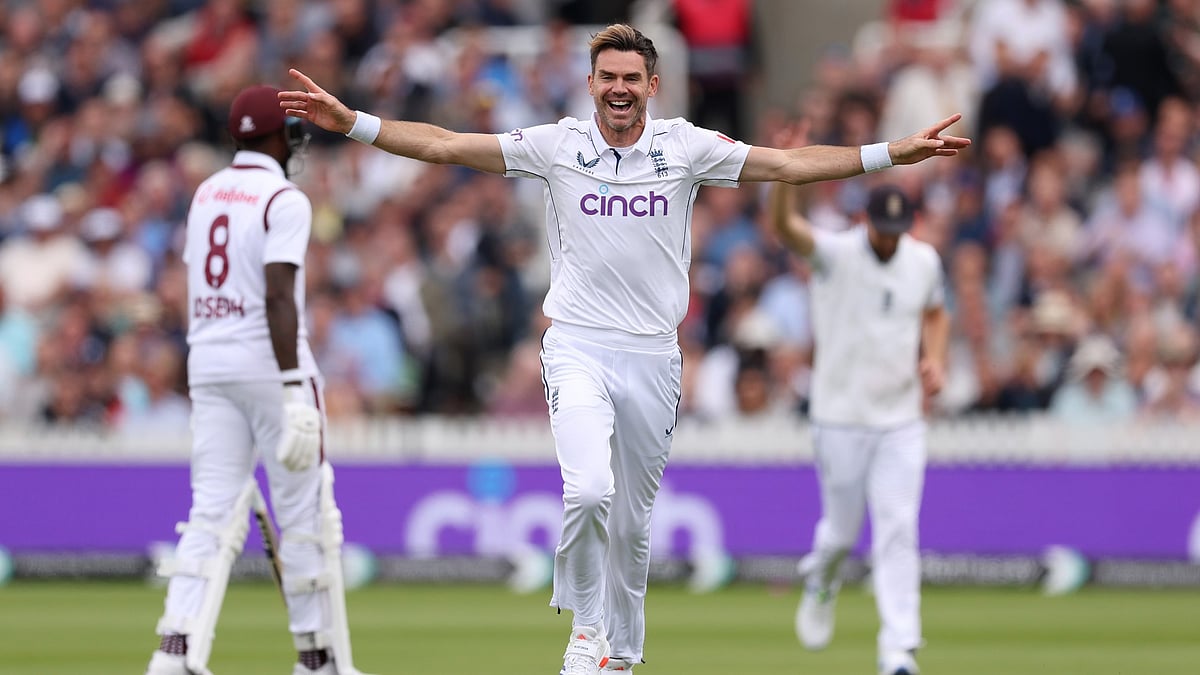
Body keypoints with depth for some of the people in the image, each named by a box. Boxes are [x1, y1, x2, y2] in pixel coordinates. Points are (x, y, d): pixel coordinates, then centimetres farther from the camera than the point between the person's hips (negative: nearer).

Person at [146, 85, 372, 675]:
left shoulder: (206, 194, 12)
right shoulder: (285, 201, -11)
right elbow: (279, 299, -21)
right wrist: (294, 392, -25)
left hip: (208, 366, 7)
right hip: (270, 365, -7)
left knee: (213, 510, 2)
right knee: (304, 513, 4)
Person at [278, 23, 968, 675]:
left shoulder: (686, 147, 2)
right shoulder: (557, 145, 0)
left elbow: (790, 164, 1)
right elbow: (443, 145, -2)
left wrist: (897, 152, -7)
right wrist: (351, 122, -11)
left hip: (653, 356, 2)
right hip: (578, 347, -2)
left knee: (633, 520, 8)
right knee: (589, 489, -25)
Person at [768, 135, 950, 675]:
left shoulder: (924, 261, 3)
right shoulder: (836, 254, -11)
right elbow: (782, 226, -30)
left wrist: (934, 359, 2)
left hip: (901, 421, 3)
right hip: (840, 420, -3)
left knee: (897, 532, -5)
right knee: (842, 529, 7)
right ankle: (821, 579, 43)